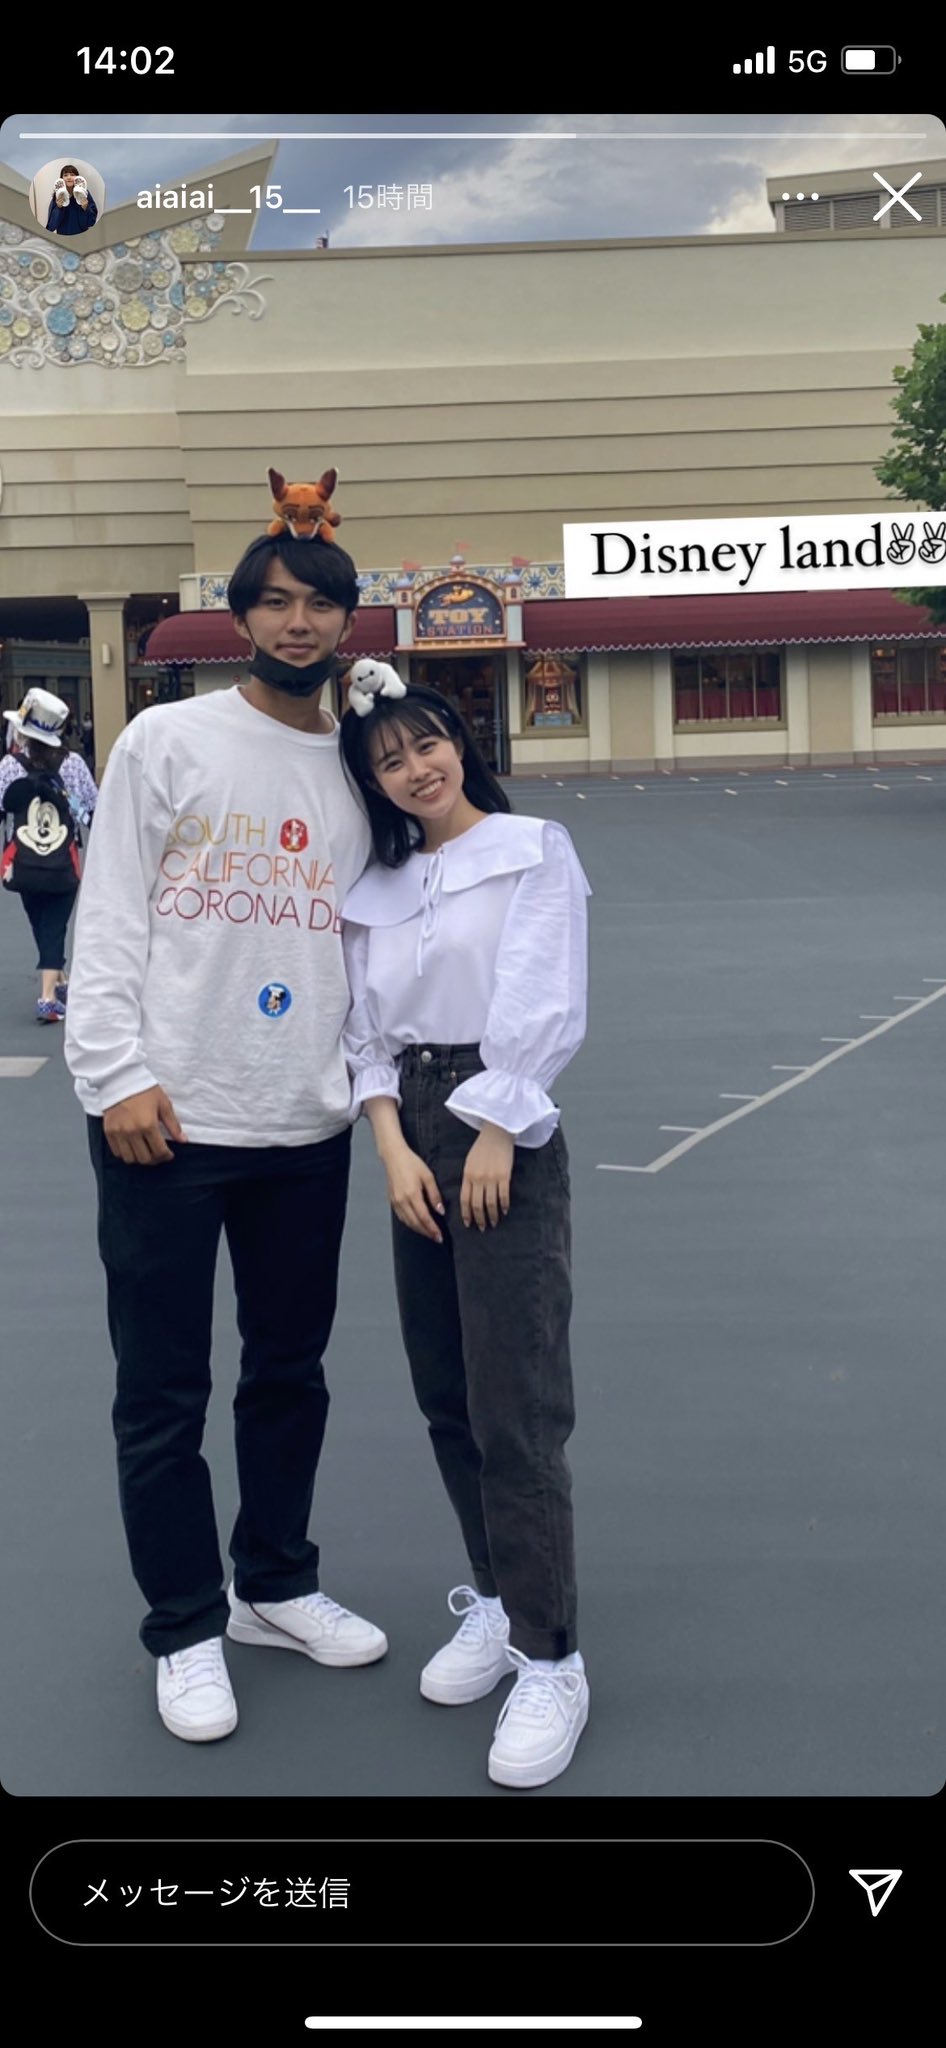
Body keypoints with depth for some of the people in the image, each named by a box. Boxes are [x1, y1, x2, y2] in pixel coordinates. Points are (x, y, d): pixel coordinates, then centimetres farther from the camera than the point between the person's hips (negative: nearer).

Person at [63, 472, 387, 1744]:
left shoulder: (359, 770, 10)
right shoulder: (167, 741, 0)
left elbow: (370, 935, 13)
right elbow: (109, 921, -4)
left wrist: (367, 1077, 3)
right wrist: (116, 1074, -13)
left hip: (307, 1126, 4)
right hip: (166, 1120, -4)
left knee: (291, 1369, 15)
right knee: (164, 1393, 3)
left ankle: (276, 1587, 34)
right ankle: (188, 1630, 20)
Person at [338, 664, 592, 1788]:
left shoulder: (533, 850, -2)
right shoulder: (376, 888, 13)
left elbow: (543, 1009, -9)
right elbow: (367, 1031, 9)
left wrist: (493, 1139, -12)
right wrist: (396, 1151, -5)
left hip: (508, 1138, -6)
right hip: (416, 1136, 6)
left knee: (515, 1410, -9)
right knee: (446, 1396, 11)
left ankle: (550, 1663, 0)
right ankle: (496, 1601, 27)